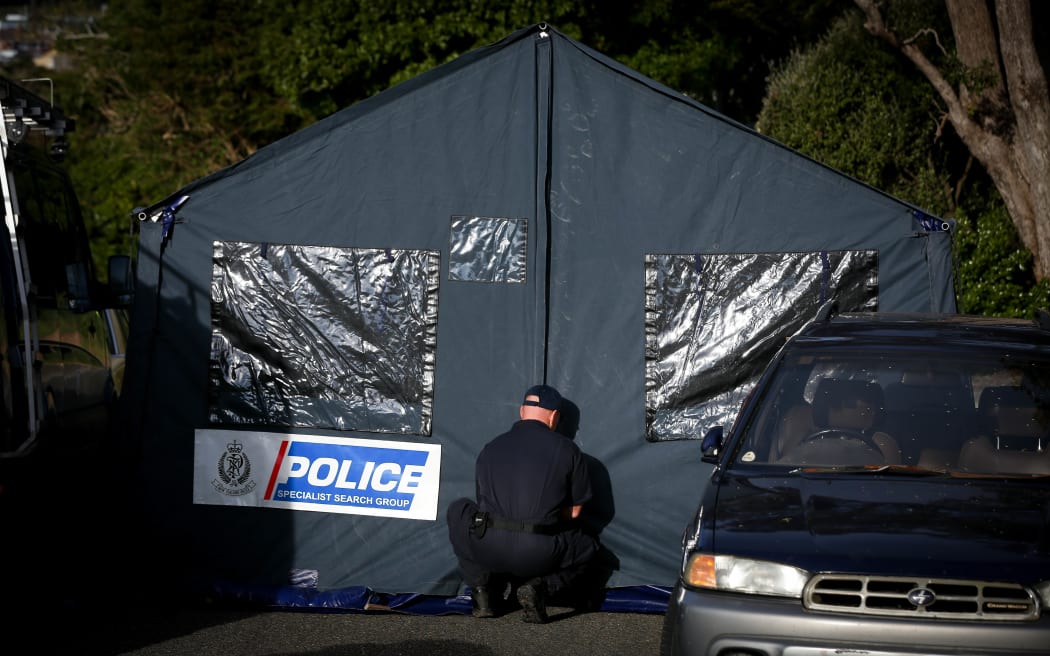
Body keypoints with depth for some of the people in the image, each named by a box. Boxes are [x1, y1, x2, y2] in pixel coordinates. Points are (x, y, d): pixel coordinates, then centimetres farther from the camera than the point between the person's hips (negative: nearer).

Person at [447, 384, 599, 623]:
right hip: (540, 554, -2)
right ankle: (540, 585, 1)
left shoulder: (490, 448, 17)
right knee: (588, 545, 28)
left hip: (488, 550, 2)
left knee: (458, 511, 32)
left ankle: (479, 584, 16)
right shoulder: (567, 449, 8)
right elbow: (574, 511, 15)